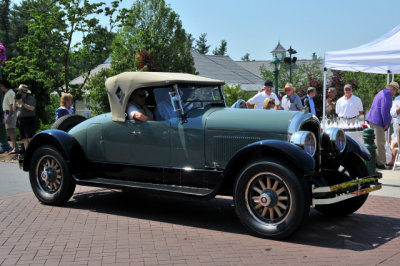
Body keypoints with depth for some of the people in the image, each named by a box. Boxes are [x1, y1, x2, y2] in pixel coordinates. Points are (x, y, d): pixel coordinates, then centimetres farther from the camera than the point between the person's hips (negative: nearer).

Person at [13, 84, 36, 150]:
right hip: (20, 121, 7)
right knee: (25, 139, 4)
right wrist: (15, 101, 2)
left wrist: (22, 103, -18)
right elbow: (14, 109, 16)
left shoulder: (30, 98, -3)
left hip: (29, 120, -7)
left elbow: (32, 108, -18)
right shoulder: (19, 99, 17)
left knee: (30, 138, -13)